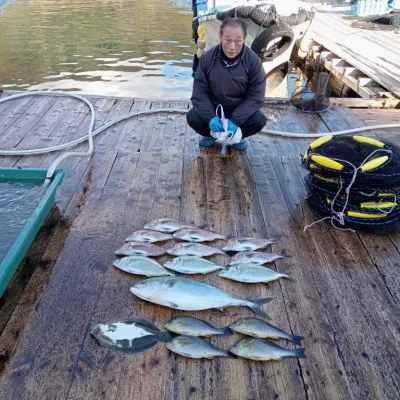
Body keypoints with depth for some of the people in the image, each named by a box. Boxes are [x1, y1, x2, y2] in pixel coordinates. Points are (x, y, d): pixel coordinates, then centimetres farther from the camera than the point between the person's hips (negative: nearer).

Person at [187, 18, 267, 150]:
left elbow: (255, 97, -17)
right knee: (192, 118, -26)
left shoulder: (253, 61, -17)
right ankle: (210, 134, 10)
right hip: (213, 107, 1)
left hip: (240, 109, 0)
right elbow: (199, 92, -13)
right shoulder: (207, 58, -14)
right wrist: (210, 117, -29)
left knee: (259, 120, -28)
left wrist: (235, 120, -29)